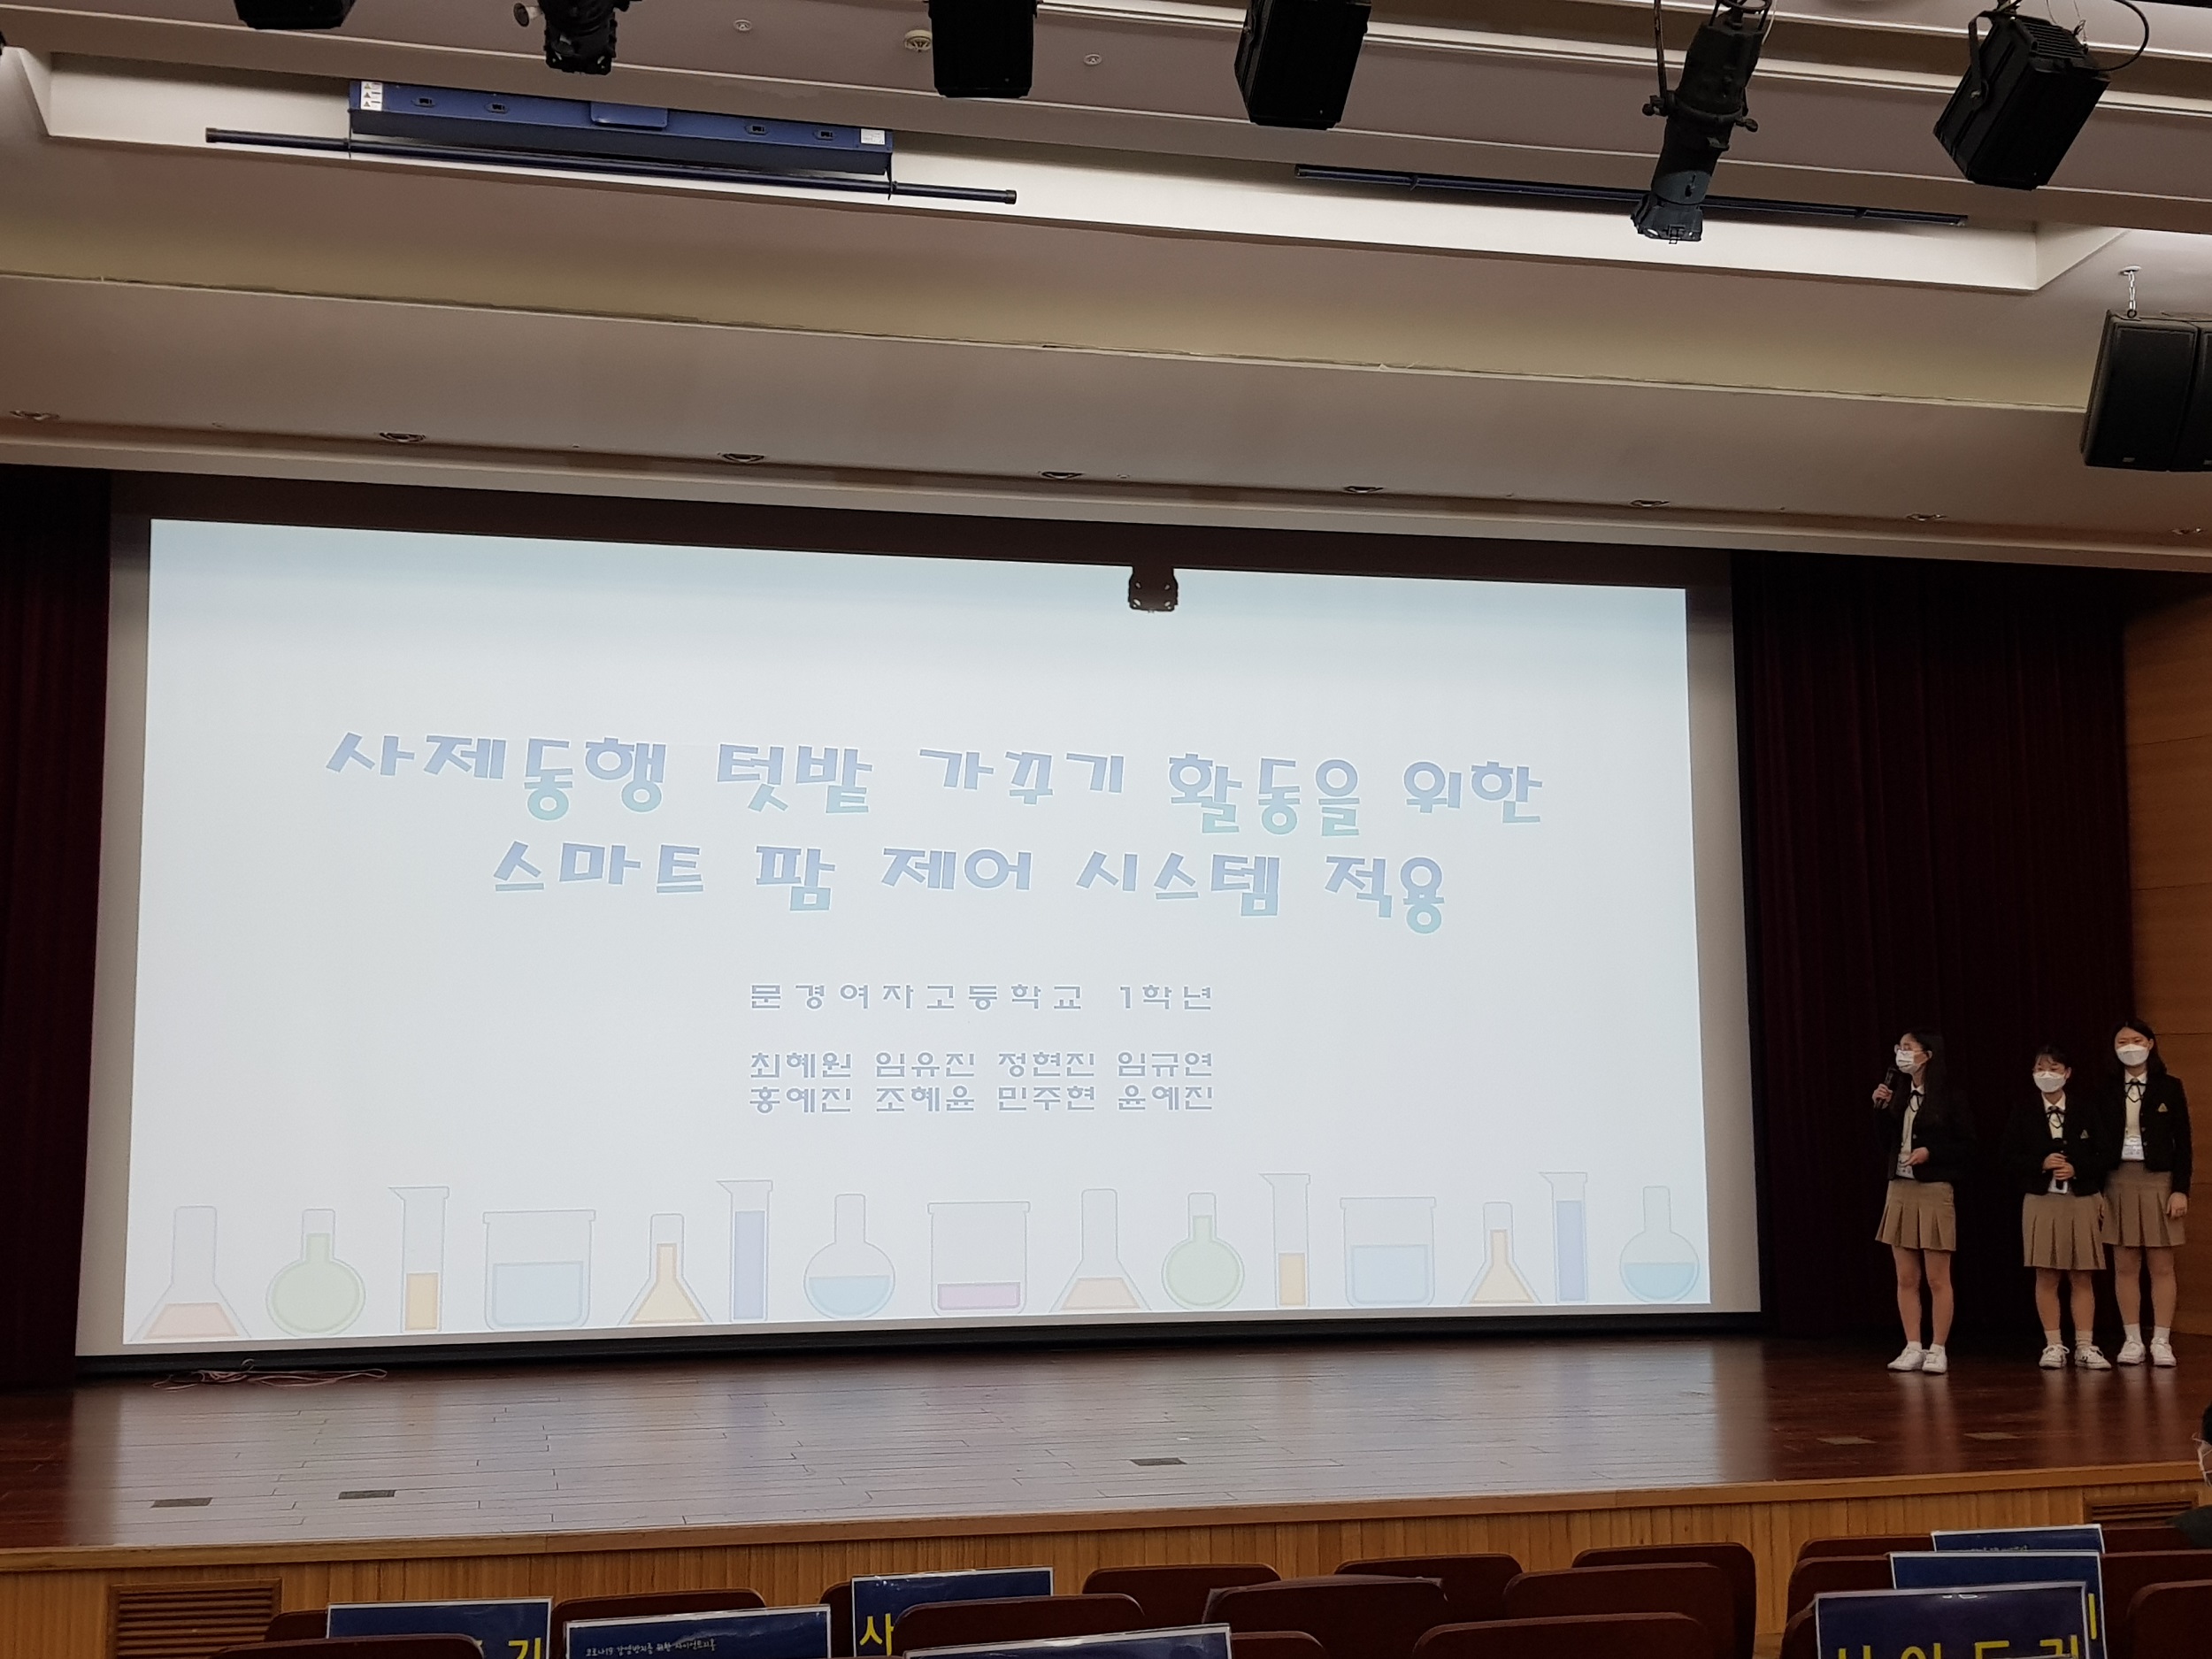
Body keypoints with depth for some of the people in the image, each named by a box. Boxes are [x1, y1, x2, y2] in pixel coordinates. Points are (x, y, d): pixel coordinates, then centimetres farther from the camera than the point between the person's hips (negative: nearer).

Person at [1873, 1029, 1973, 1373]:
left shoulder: (1948, 1098, -6)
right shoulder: (1898, 1095, 9)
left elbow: (1966, 1145, -4)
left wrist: (1930, 1152, -16)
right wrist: (1880, 1109, -1)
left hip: (1934, 1191, -5)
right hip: (1899, 1190, 6)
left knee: (1937, 1279, 0)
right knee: (1906, 1278, 7)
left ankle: (1937, 1351, 7)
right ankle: (1913, 1348, 13)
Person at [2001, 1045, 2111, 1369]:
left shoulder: (2087, 1110, 3)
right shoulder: (2023, 1113, 2)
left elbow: (2103, 1157, 2)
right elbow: (2007, 1157, 0)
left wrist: (2076, 1169, -15)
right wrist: (2041, 1164, -14)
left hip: (2082, 1200, 0)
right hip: (2041, 1201, 0)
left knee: (2082, 1278, 2)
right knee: (2046, 1277, 2)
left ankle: (2085, 1346, 8)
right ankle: (2053, 1346, 9)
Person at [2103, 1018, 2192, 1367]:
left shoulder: (2169, 1087, 0)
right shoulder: (2107, 1091, 4)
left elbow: (2182, 1142, -1)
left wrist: (2181, 1190, -7)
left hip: (2159, 1181, -2)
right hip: (2118, 1181, 2)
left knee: (2161, 1265, 1)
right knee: (2125, 1266, 3)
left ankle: (2162, 1341, 6)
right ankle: (2132, 1340, 9)